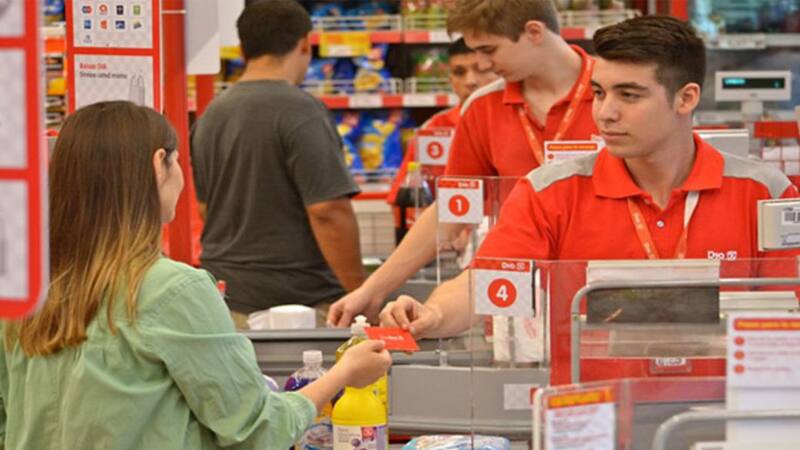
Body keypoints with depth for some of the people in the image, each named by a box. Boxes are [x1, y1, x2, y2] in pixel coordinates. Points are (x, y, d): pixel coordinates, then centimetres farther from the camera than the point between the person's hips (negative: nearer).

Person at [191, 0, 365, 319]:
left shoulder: (210, 115, 11)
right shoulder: (301, 112, -12)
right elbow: (328, 211, -17)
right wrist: (361, 295, -11)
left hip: (224, 294, 7)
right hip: (298, 298, -7)